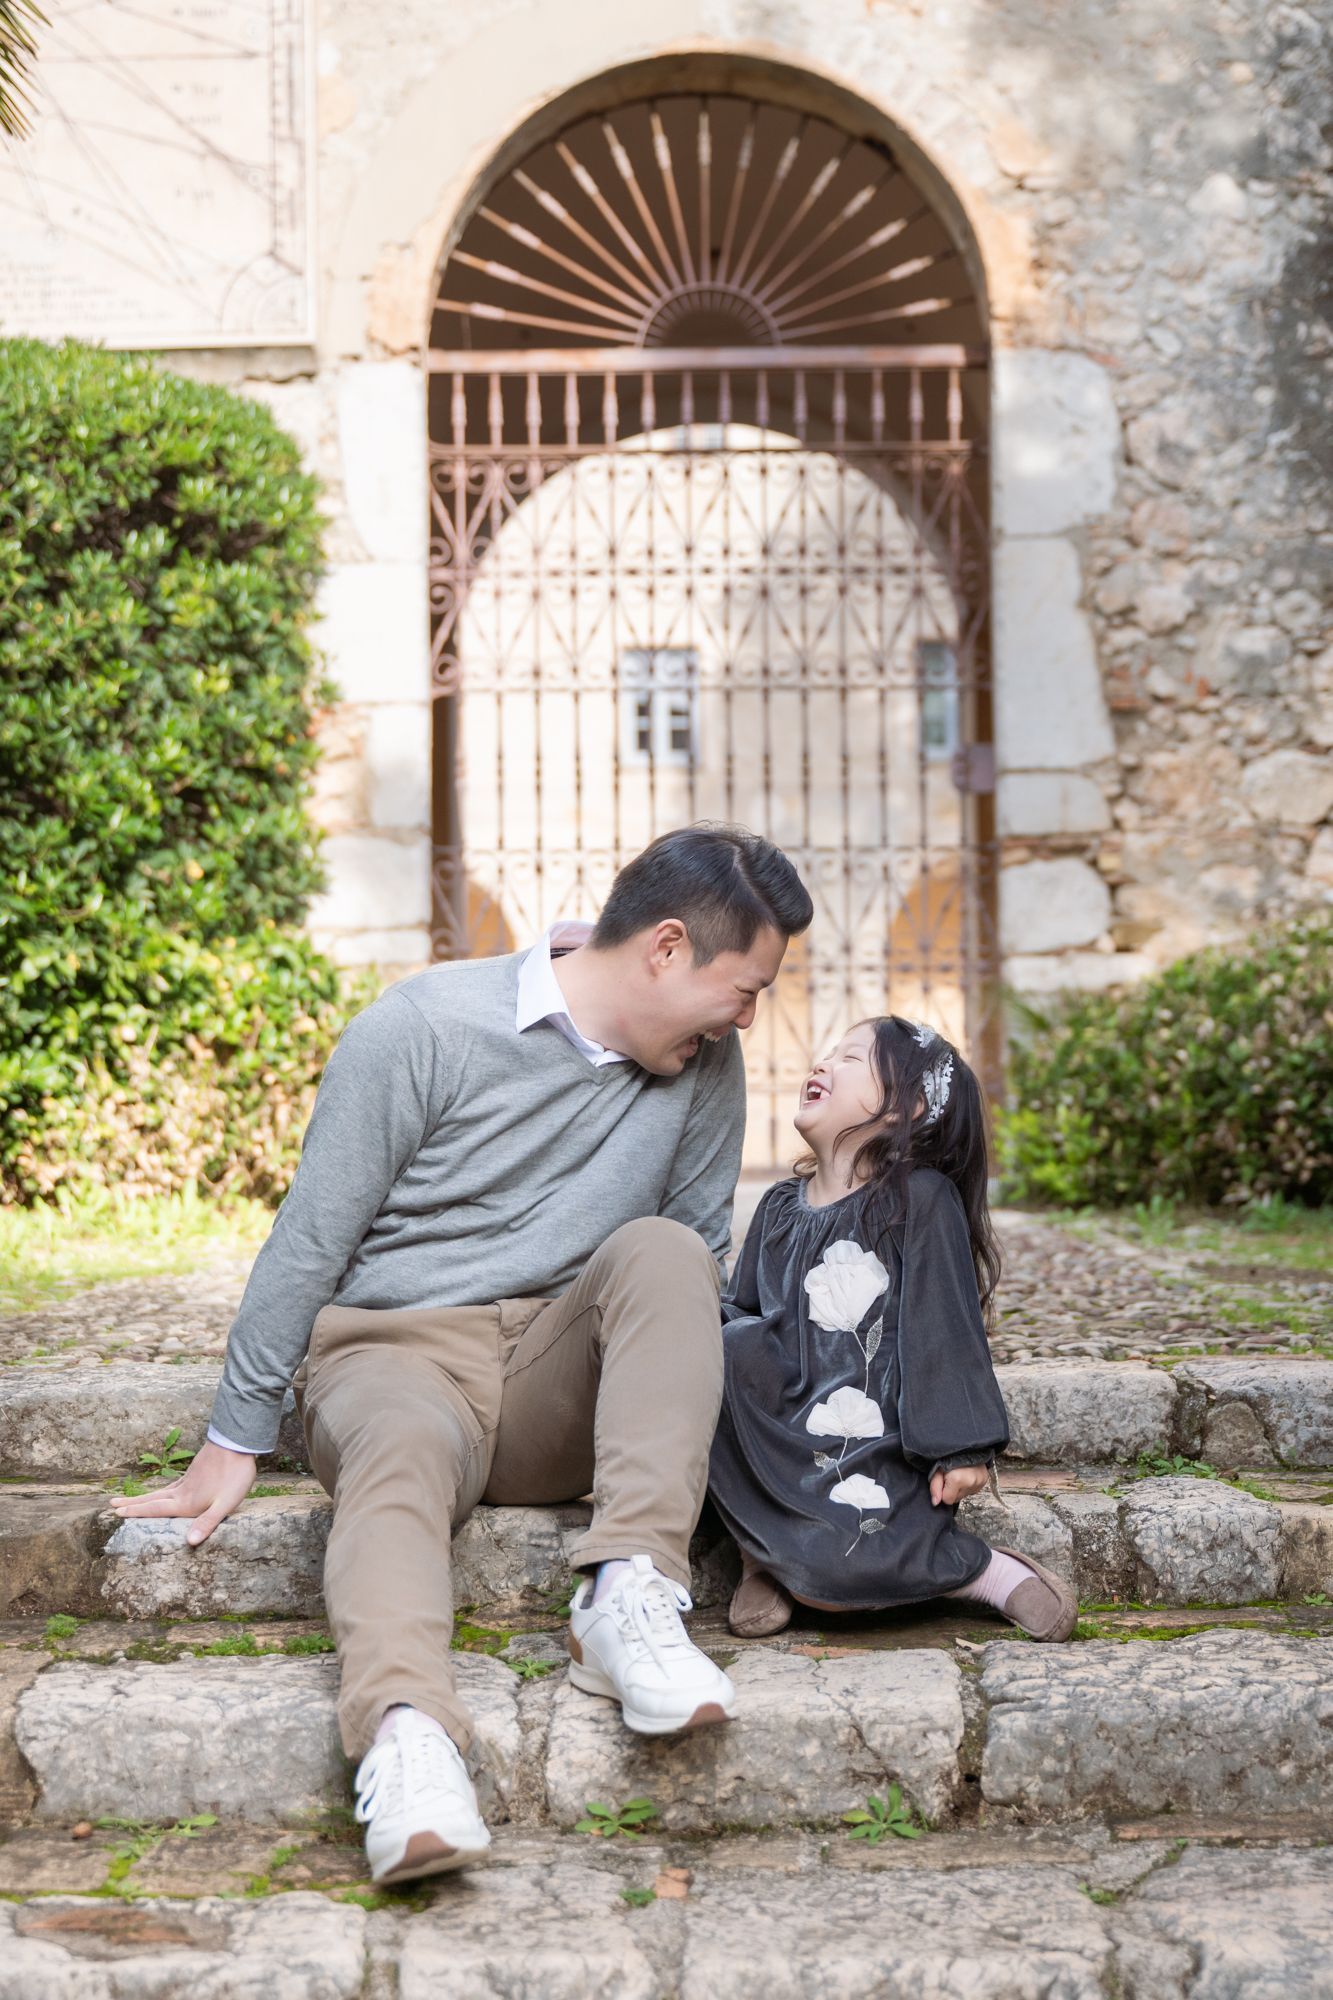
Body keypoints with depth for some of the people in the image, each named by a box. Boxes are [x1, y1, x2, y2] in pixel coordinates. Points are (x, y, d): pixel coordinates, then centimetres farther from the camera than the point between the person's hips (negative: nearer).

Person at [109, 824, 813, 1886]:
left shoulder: (707, 1067, 6)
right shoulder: (424, 1028, -9)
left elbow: (702, 1263, 16)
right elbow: (310, 1240, -5)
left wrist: (680, 1407, 0)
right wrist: (235, 1442, -4)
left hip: (559, 1385, 4)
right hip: (395, 1351, -3)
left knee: (661, 1250, -25)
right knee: (404, 1447, -37)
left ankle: (630, 1597, -37)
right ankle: (407, 1735, -61)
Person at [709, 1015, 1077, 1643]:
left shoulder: (921, 1198, -4)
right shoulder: (779, 1208, 13)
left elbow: (947, 1327, -8)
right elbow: (739, 1311, 13)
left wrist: (961, 1448, -13)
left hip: (885, 1451, -5)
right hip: (787, 1439, 5)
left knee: (828, 1571, -29)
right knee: (732, 1351, -25)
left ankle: (978, 1570, 0)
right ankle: (760, 1554, -11)